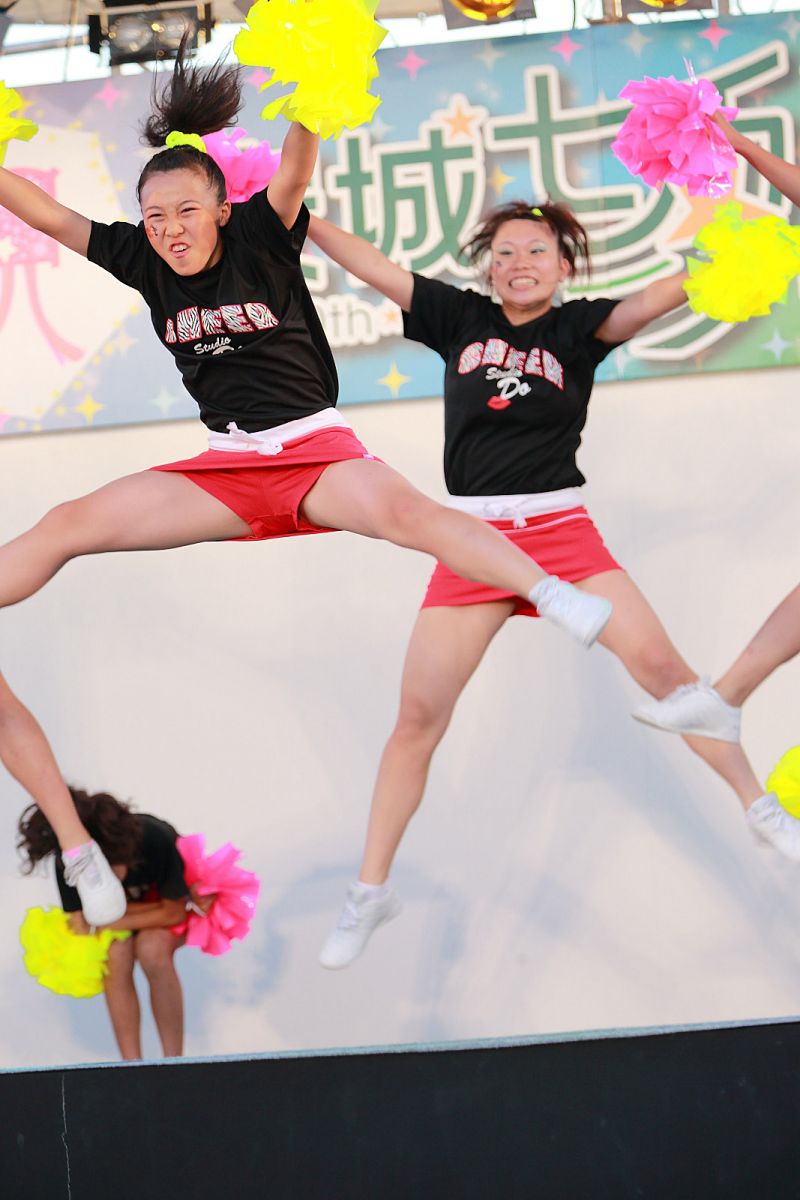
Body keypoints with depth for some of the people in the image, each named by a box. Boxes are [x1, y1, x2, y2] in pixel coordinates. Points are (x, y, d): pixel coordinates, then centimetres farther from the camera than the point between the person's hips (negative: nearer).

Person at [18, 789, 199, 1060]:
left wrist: (100, 924, -28)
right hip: (128, 904, 2)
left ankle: (174, 1064, -23)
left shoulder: (158, 841, -38)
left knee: (152, 948, -33)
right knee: (116, 954, -30)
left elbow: (172, 913, -25)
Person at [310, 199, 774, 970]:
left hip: (562, 531, -1)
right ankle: (370, 891, 12)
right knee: (418, 715, 2)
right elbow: (373, 268, 5)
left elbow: (645, 305, -15)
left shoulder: (577, 327, 1)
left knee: (658, 662, -17)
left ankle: (760, 808, -6)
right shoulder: (461, 319, 6)